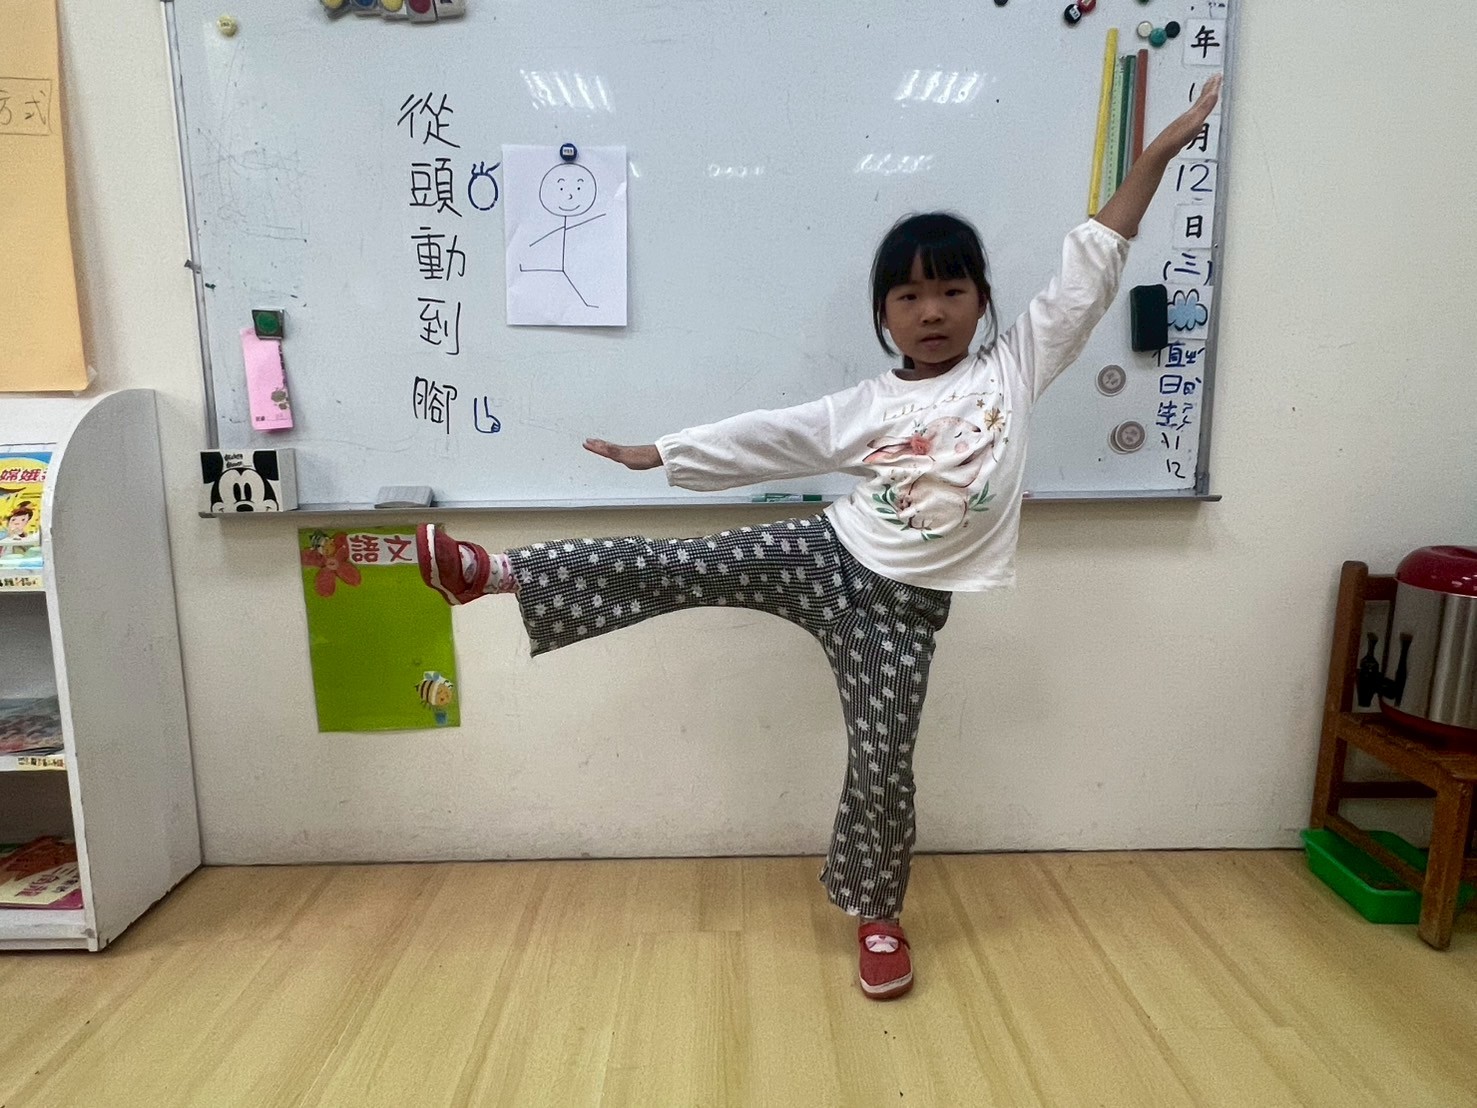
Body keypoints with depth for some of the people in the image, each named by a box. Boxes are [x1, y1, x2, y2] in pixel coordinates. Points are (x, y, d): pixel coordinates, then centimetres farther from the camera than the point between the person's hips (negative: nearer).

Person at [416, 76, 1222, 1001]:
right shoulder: (866, 407, 4)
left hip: (901, 605, -1)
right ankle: (494, 573, -2)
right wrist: (658, 453, 7)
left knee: (883, 766, 5)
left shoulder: (1017, 366, 2)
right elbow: (766, 439, 6)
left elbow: (1093, 270, 2)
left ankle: (879, 915, 30)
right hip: (822, 556, 1)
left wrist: (1158, 153, 2)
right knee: (668, 569, -9)